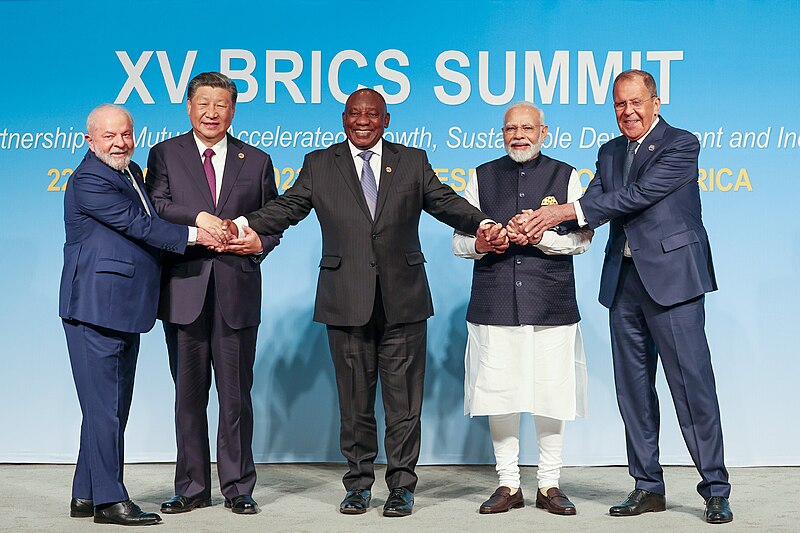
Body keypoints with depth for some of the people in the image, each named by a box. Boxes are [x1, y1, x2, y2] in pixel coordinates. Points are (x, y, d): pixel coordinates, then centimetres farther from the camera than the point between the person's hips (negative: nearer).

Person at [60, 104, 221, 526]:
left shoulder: (130, 171, 17)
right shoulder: (88, 180, -13)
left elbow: (147, 222, 22)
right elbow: (138, 224, -17)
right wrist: (194, 235, -12)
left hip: (123, 309, 10)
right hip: (95, 309, -10)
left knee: (112, 406, 13)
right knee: (104, 406, -5)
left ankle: (85, 495, 21)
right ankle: (109, 500, 2)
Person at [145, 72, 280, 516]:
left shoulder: (256, 161, 11)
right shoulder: (165, 154, 8)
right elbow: (154, 206, -7)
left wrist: (260, 241, -7)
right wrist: (197, 218, -21)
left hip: (237, 292, 0)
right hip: (184, 291, 0)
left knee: (236, 393, 4)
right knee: (188, 393, 7)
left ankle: (237, 487, 15)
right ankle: (192, 487, 18)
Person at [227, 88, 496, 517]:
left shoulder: (413, 162, 11)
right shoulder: (319, 165, 10)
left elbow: (445, 202, 6)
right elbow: (287, 207, 5)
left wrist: (482, 223, -12)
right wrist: (243, 225, -11)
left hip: (403, 301, 0)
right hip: (346, 301, 0)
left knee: (403, 398, 3)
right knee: (354, 399, 7)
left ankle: (401, 485, 13)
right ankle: (359, 482, 19)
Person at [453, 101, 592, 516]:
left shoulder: (566, 176, 10)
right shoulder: (481, 177, 14)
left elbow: (582, 238, 1)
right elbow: (459, 240, 13)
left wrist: (538, 236, -14)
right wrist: (480, 244, -9)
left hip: (551, 304, -1)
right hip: (493, 303, 1)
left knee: (551, 393, -1)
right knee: (498, 393, 1)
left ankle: (549, 485, 12)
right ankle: (508, 485, 13)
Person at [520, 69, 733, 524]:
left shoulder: (681, 145, -5)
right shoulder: (610, 152, 17)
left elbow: (638, 194, -16)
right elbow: (593, 206, 7)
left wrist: (567, 210, -18)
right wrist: (542, 222, -13)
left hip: (671, 277, -7)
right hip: (624, 282, 7)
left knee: (692, 384, -6)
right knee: (633, 387, 9)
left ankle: (716, 491, 3)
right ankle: (648, 487, 18)